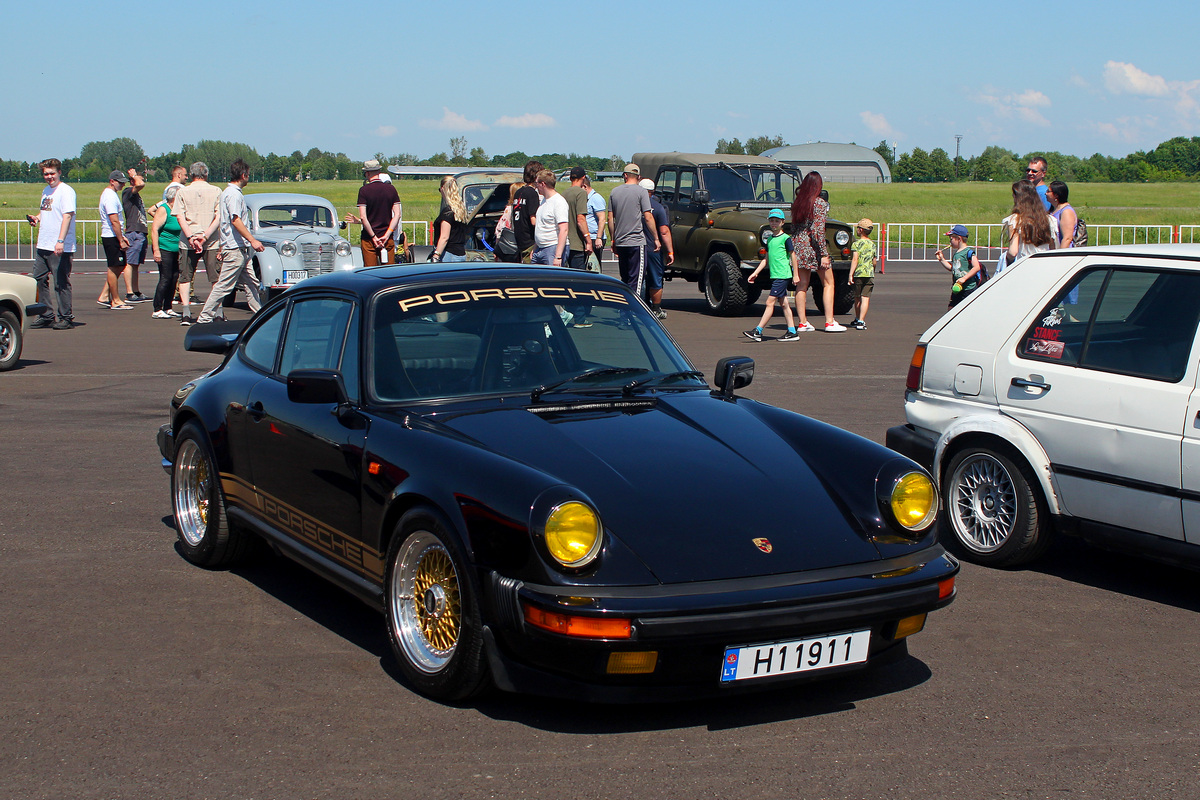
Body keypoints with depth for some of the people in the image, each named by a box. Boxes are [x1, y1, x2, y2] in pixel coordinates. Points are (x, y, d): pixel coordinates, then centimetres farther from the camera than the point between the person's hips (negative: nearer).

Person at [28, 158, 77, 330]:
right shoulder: (46, 191, 17)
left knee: (61, 283, -4)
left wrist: (60, 241, -27)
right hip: (42, 245, 9)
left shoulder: (66, 191, -10)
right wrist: (36, 218, 7)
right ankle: (47, 315, 20)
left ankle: (66, 318, 4)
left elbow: (67, 216, -19)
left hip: (61, 248, -9)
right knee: (39, 280, 11)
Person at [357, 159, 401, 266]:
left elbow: (363, 217, -13)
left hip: (369, 238, -3)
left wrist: (374, 237, -9)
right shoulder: (391, 189, 4)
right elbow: (397, 214, -1)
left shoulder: (364, 190, -6)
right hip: (387, 239, 3)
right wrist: (387, 235, -4)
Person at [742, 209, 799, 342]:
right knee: (784, 304, 9)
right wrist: (755, 273, 17)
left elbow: (793, 256, -6)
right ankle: (792, 332, 12)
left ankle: (758, 331, -12)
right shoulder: (769, 239, 14)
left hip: (782, 275, -8)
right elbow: (767, 258, 20)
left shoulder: (785, 238, -7)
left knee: (770, 302, -9)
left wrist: (795, 275, -7)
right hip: (774, 275, 8)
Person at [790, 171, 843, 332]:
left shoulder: (797, 203, 7)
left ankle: (802, 322, 9)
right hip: (814, 246, -6)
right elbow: (819, 230, -16)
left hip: (798, 245, 6)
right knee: (828, 284, 4)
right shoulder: (820, 203, -11)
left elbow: (793, 227, 10)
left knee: (801, 285, 8)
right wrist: (824, 254, -15)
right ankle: (829, 322, 0)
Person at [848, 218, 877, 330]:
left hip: (858, 274, -3)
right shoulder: (872, 244, 11)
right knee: (865, 297, -1)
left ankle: (857, 319, 26)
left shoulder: (856, 243, -5)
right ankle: (861, 321, -10)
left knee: (857, 298, 12)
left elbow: (855, 260, -13)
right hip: (869, 274, 3)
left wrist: (851, 274, -14)